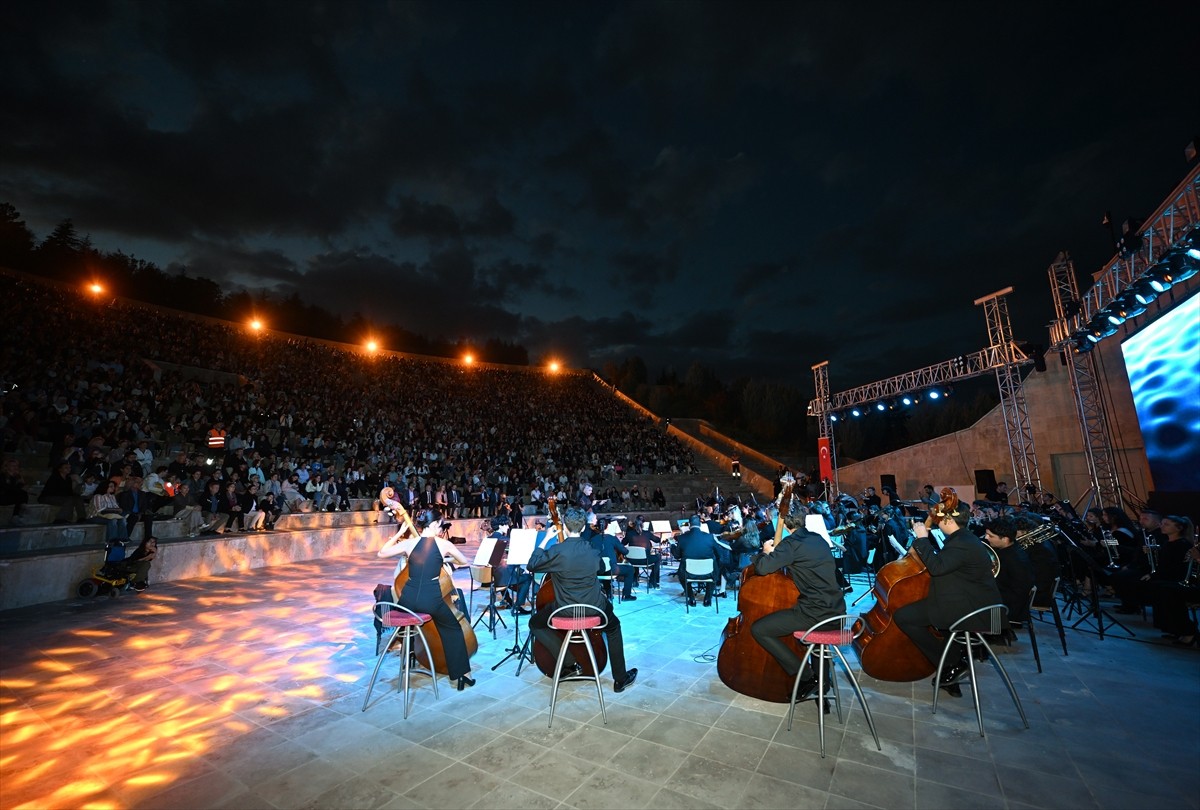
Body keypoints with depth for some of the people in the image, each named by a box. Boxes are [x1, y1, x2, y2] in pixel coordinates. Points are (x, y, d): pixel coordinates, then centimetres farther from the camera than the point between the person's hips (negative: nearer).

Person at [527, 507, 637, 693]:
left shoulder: (557, 551, -20)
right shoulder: (592, 550, -5)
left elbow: (532, 565, -6)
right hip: (595, 611, 3)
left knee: (535, 624, 25)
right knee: (613, 626, 34)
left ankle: (568, 662, 10)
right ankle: (620, 679, 34)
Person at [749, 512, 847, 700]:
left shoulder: (791, 543, -13)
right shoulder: (818, 538, 10)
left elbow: (762, 567, -22)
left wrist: (765, 551, 0)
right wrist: (777, 552, 24)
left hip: (815, 613, -8)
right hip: (837, 610, 9)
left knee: (758, 630, -3)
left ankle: (806, 677, -1)